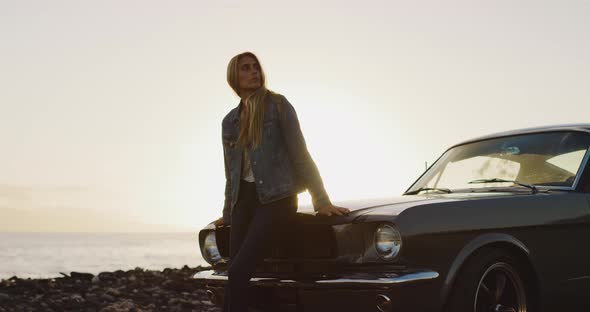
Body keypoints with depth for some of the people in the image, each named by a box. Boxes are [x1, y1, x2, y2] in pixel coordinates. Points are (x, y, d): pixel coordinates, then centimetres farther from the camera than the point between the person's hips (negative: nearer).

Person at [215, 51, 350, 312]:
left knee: (238, 271, -17)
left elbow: (299, 153, -4)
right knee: (235, 274, -4)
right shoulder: (230, 121, 15)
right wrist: (227, 213, 23)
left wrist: (321, 200, -9)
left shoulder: (277, 105, 1)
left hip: (277, 198, -5)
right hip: (245, 199, 5)